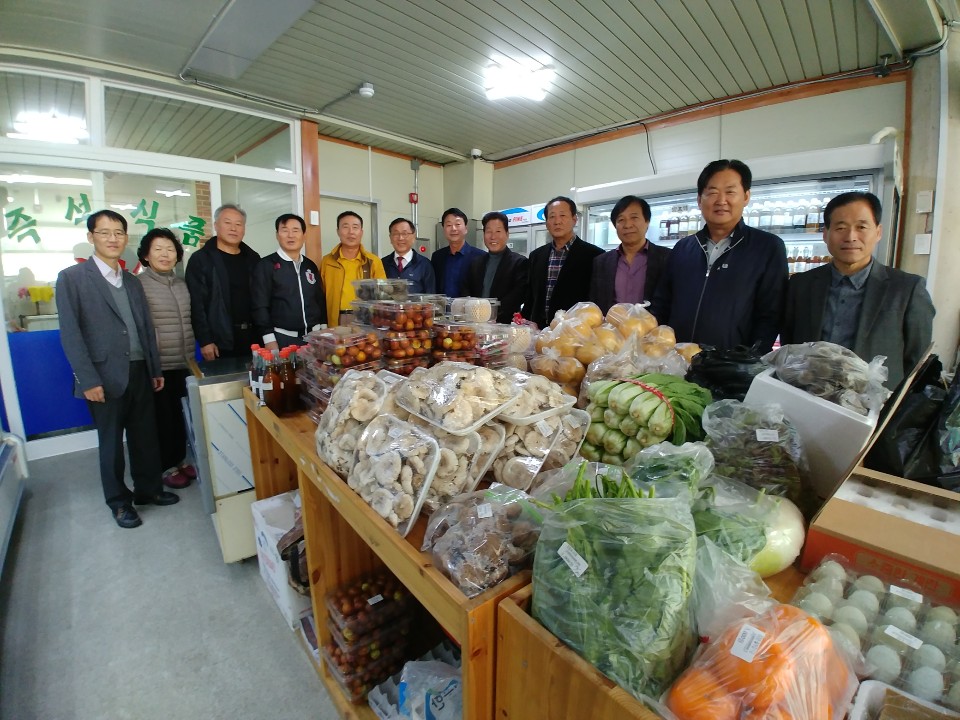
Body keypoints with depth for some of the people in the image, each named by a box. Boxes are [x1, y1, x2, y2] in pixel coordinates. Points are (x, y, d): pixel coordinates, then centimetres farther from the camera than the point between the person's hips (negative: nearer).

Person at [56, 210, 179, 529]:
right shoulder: (71, 278, -4)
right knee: (111, 442, 9)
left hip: (140, 372, 5)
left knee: (145, 437, 13)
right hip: (105, 377, -5)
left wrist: (156, 369, 12)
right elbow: (70, 334, -9)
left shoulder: (132, 282, 12)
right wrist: (88, 380, -15)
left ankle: (148, 489, 30)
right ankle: (119, 501, 25)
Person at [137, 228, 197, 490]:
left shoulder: (182, 283, 9)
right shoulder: (138, 284, -8)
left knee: (179, 414, 15)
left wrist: (192, 353, 17)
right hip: (156, 365, -5)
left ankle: (180, 459, 30)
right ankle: (167, 467, 21)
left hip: (183, 362, 5)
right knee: (162, 416, 6)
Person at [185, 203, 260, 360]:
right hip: (220, 340, -4)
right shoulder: (200, 259, -2)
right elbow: (196, 303, -7)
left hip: (252, 338, 4)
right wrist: (205, 341, -12)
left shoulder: (253, 258, 12)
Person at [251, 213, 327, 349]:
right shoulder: (265, 265, -4)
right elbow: (260, 305, -7)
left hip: (313, 336, 4)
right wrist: (269, 340, -12)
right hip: (282, 338, -4)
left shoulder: (311, 266, 11)